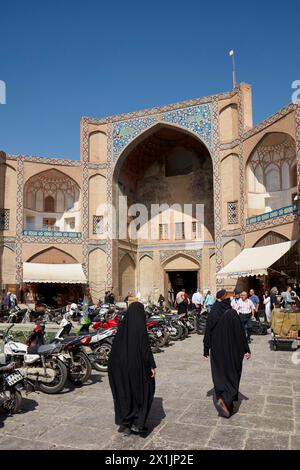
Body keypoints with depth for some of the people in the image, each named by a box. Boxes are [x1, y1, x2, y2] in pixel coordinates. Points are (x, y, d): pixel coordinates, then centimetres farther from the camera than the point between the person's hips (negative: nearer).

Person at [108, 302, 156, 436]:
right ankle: (137, 423, 10)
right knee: (144, 390, 12)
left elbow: (115, 346, 7)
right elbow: (145, 347, -16)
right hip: (137, 364, -5)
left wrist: (115, 364, 17)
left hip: (122, 364, 5)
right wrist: (152, 366, -8)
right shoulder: (140, 326, -15)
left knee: (124, 393, 16)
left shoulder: (123, 325, 1)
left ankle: (124, 424, 22)